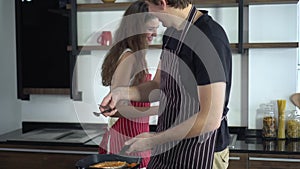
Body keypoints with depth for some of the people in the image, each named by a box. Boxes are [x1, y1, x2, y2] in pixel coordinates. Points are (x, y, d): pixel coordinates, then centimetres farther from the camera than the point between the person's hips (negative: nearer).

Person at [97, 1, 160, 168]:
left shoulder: (136, 56, 9)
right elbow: (118, 107, -20)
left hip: (135, 134, 9)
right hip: (126, 137, -9)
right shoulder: (129, 57, -18)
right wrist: (159, 109, -22)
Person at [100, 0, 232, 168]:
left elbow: (211, 118, -25)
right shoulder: (172, 33, 5)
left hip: (200, 154, -8)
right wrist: (124, 93, -5)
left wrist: (154, 140, -17)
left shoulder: (210, 39, -24)